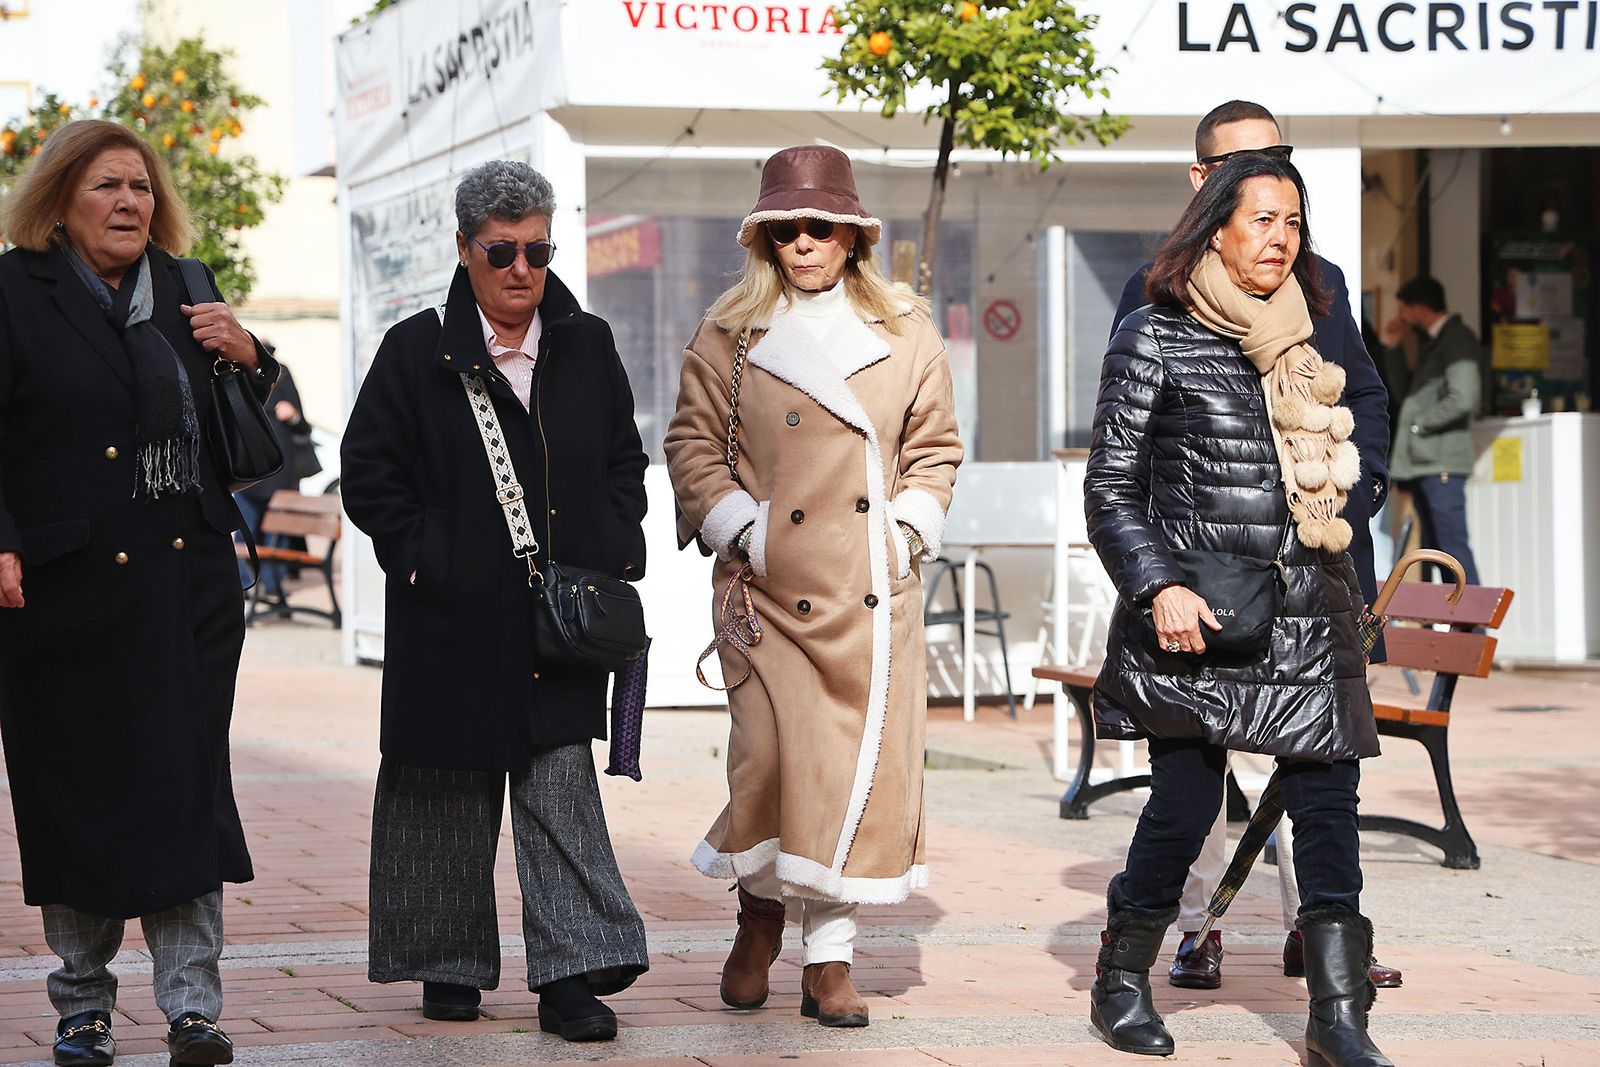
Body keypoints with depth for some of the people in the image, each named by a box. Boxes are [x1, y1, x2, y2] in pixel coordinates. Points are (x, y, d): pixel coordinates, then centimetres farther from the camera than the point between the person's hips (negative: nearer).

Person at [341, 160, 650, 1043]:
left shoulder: (588, 348, 8)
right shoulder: (417, 351, -2)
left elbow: (625, 461, 17)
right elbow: (369, 471, -1)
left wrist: (614, 556, 4)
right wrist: (424, 561, -9)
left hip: (563, 616, 2)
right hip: (454, 623, -2)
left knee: (563, 788, -4)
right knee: (452, 798, 8)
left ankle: (571, 975, -4)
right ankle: (449, 965, 21)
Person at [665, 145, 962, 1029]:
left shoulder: (908, 336, 9)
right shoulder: (729, 335, 4)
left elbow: (934, 447, 15)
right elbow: (691, 443, 6)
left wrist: (909, 527, 2)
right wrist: (739, 529, -4)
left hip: (875, 592, 2)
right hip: (770, 588, -2)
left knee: (865, 765, -1)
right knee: (772, 754, -13)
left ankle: (829, 959, 9)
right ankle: (762, 909, 16)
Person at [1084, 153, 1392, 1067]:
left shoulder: (1302, 347, 16)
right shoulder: (1156, 340, 0)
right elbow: (1111, 487, -3)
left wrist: (1347, 599, 20)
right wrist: (1160, 588, -14)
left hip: (1307, 616, 5)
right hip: (1199, 616, -5)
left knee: (1328, 800, -3)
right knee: (1187, 803, -5)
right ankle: (1122, 983, 18)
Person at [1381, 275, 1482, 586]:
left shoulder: (1457, 339, -8)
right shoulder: (1430, 342, 20)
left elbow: (1462, 399, -19)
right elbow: (1409, 393, 25)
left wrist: (1417, 425, -12)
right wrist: (1392, 348, 19)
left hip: (1442, 464, -10)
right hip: (1421, 463, 10)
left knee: (1453, 545, -14)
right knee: (1433, 547, 9)